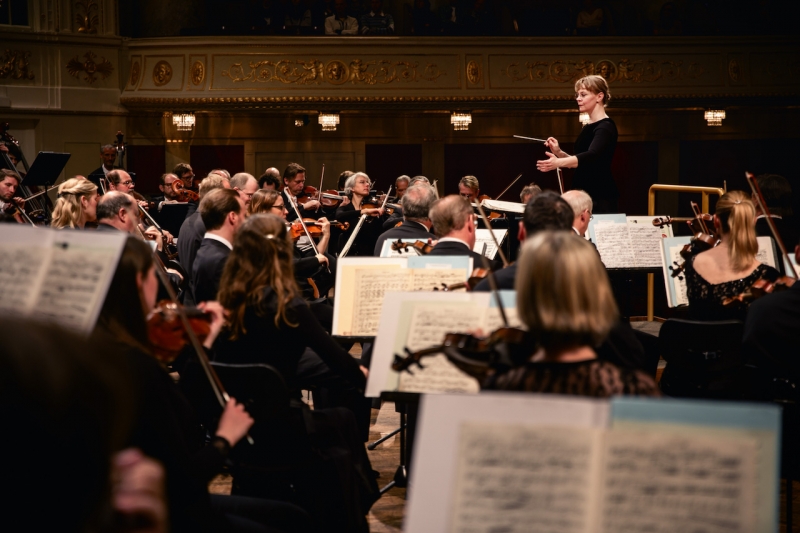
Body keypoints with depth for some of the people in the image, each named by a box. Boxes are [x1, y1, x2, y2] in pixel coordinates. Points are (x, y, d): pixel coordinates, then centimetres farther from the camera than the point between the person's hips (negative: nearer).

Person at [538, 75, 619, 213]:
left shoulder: (605, 127, -13)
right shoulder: (588, 128, 14)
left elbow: (591, 156, -30)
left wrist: (558, 162, -45)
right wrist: (559, 153, 3)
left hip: (600, 199, -9)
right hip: (583, 196, 9)